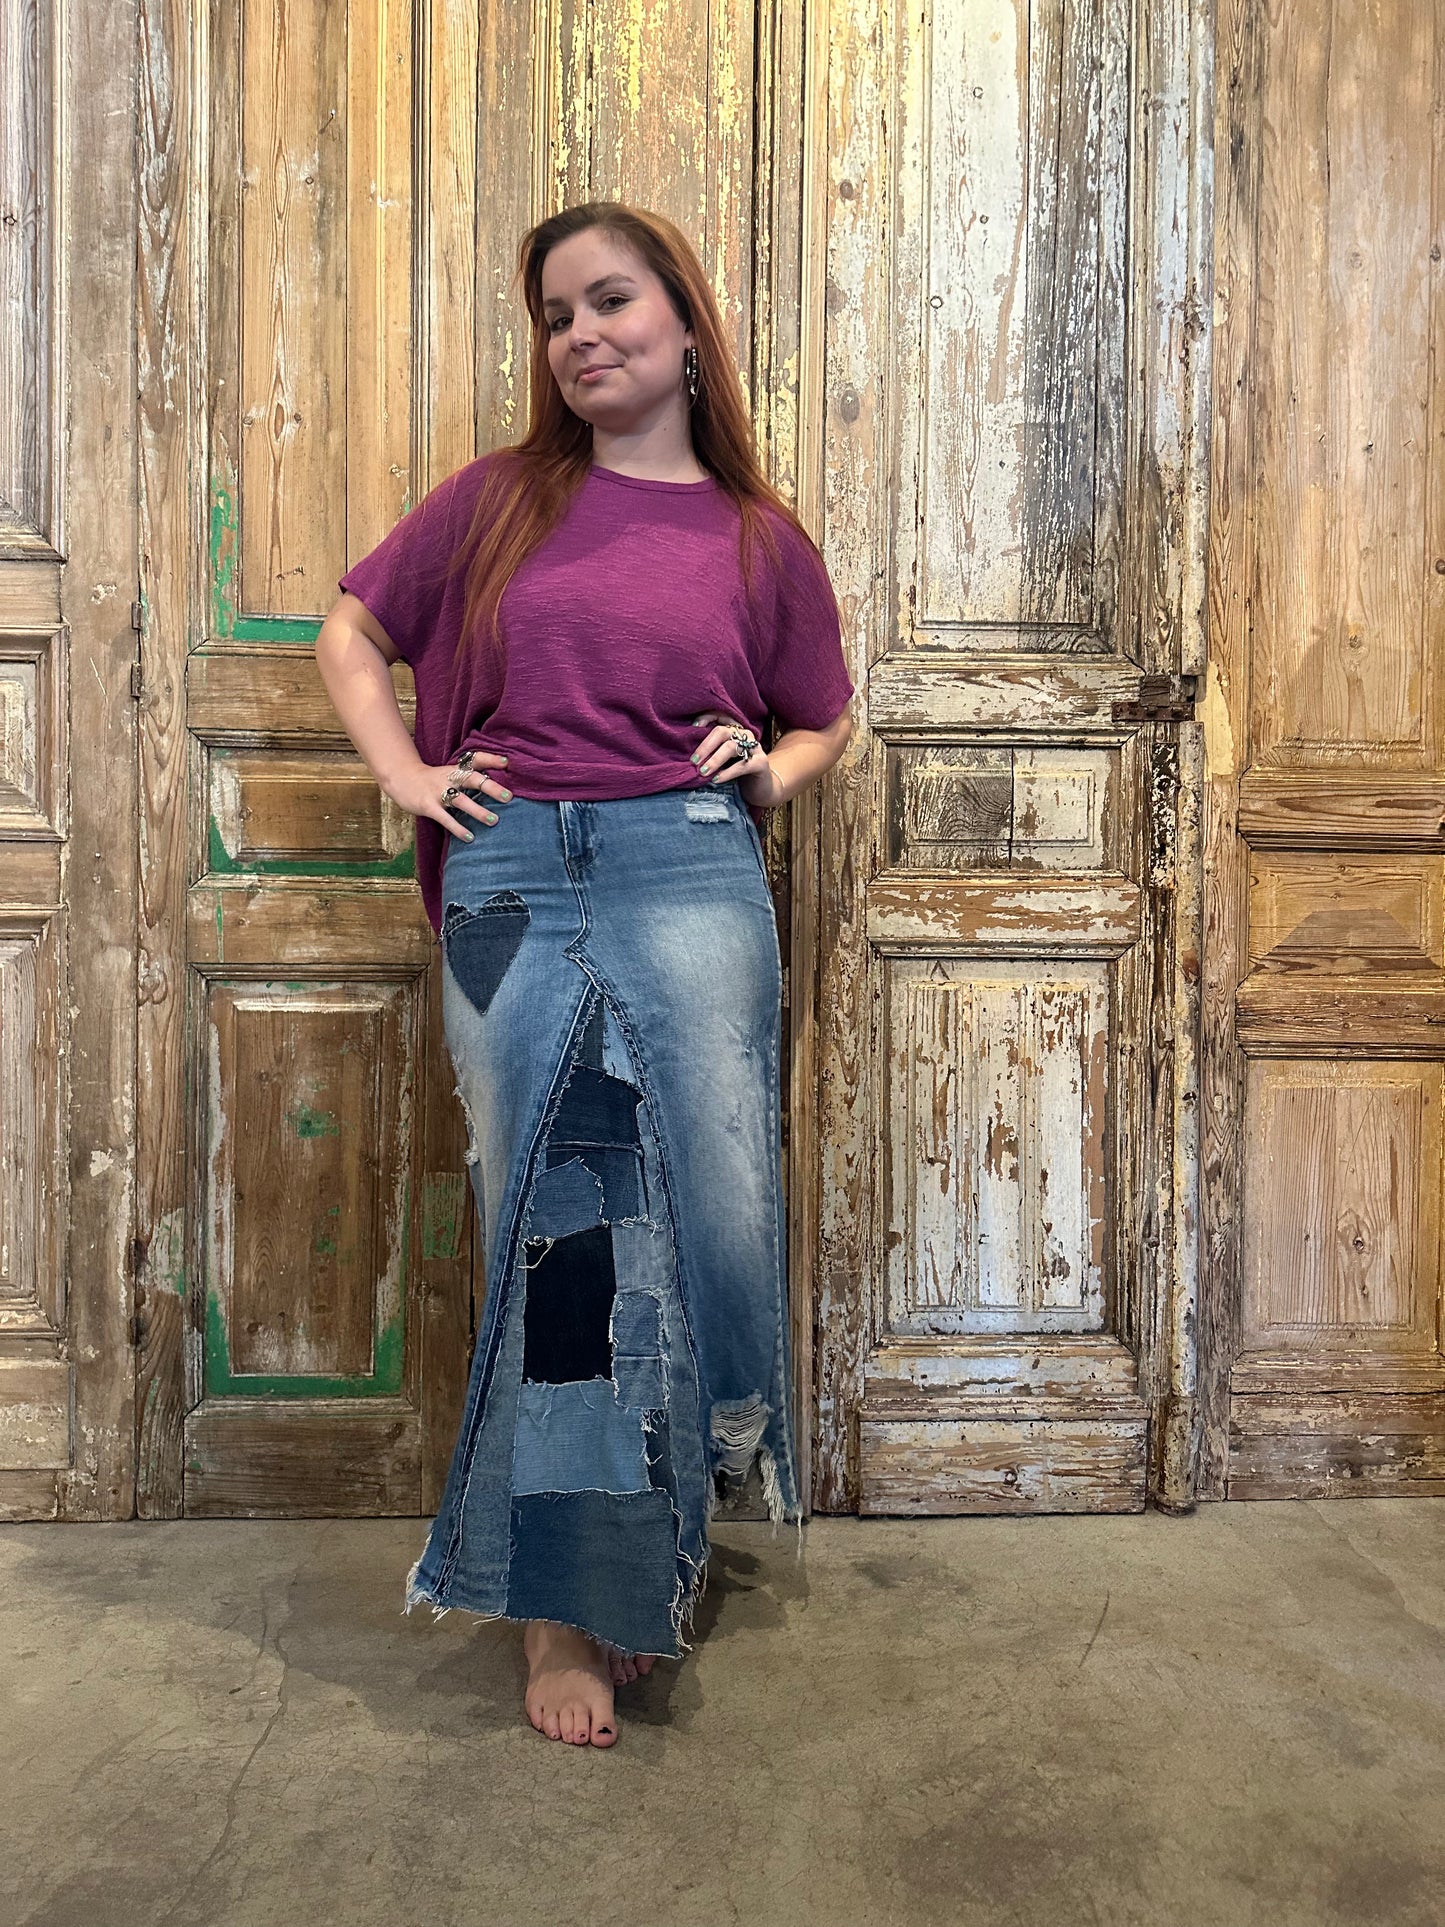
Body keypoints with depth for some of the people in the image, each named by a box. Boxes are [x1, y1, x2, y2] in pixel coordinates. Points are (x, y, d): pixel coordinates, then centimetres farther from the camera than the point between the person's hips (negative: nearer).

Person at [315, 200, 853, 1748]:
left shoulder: (760, 538, 10)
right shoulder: (497, 498, 11)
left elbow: (826, 722, 23)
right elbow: (350, 633, 18)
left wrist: (769, 768, 2)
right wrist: (405, 773, 3)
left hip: (688, 873, 0)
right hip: (510, 880, 0)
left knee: (704, 1210, -2)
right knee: (545, 1228, 3)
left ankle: (657, 1530, 25)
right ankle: (564, 1601, 17)